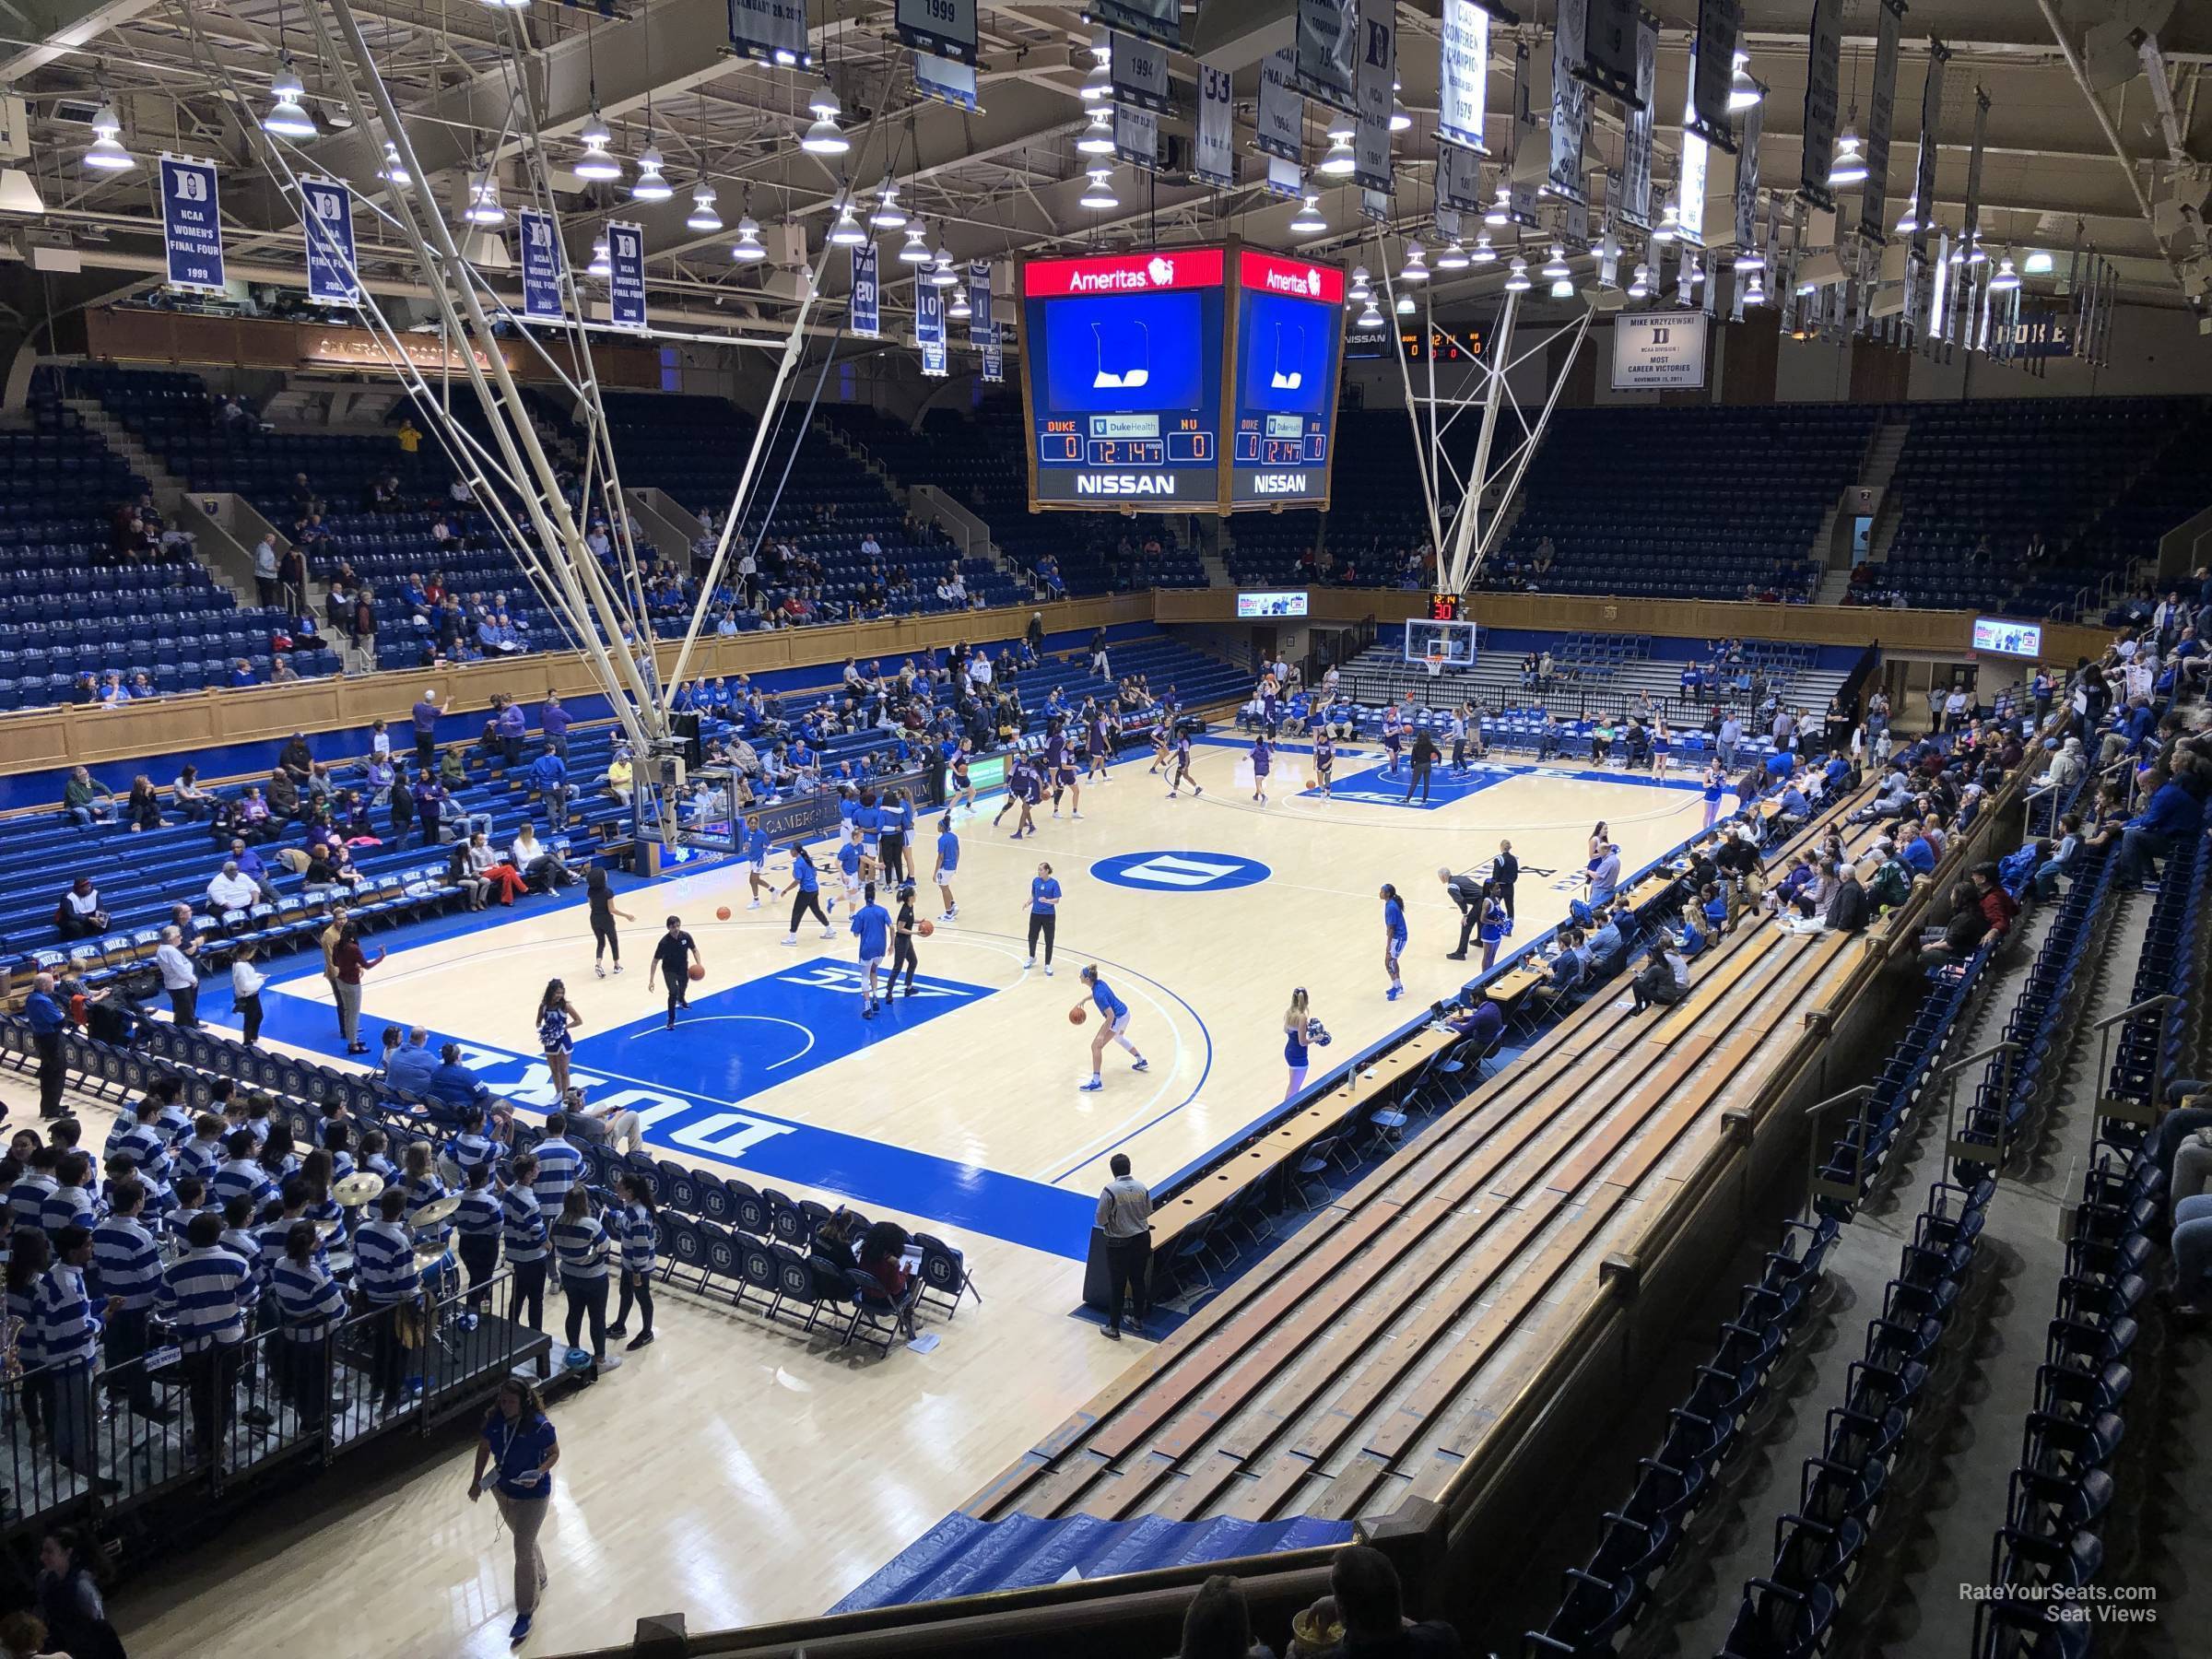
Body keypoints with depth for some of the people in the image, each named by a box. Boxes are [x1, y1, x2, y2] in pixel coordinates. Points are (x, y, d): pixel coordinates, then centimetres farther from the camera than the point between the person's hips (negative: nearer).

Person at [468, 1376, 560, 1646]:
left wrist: (539, 1473, -30)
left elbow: (554, 1453, -14)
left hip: (533, 1495, -5)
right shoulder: (494, 1420, -15)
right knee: (523, 1540, 26)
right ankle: (539, 1579, 52)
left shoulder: (540, 1426, -28)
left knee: (523, 1550, 0)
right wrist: (476, 1481, 0)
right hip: (503, 1490, 5)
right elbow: (484, 1447, 3)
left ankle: (525, 1613, 16)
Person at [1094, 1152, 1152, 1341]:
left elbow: (1100, 1220, -15)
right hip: (1142, 1240, 4)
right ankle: (1138, 1320, 34)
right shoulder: (1142, 1187, -7)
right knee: (1139, 1281, 19)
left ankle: (1114, 1328, 17)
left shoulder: (1110, 1191, -20)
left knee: (1117, 1286, 8)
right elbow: (1148, 1212, 7)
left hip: (1119, 1245, -4)